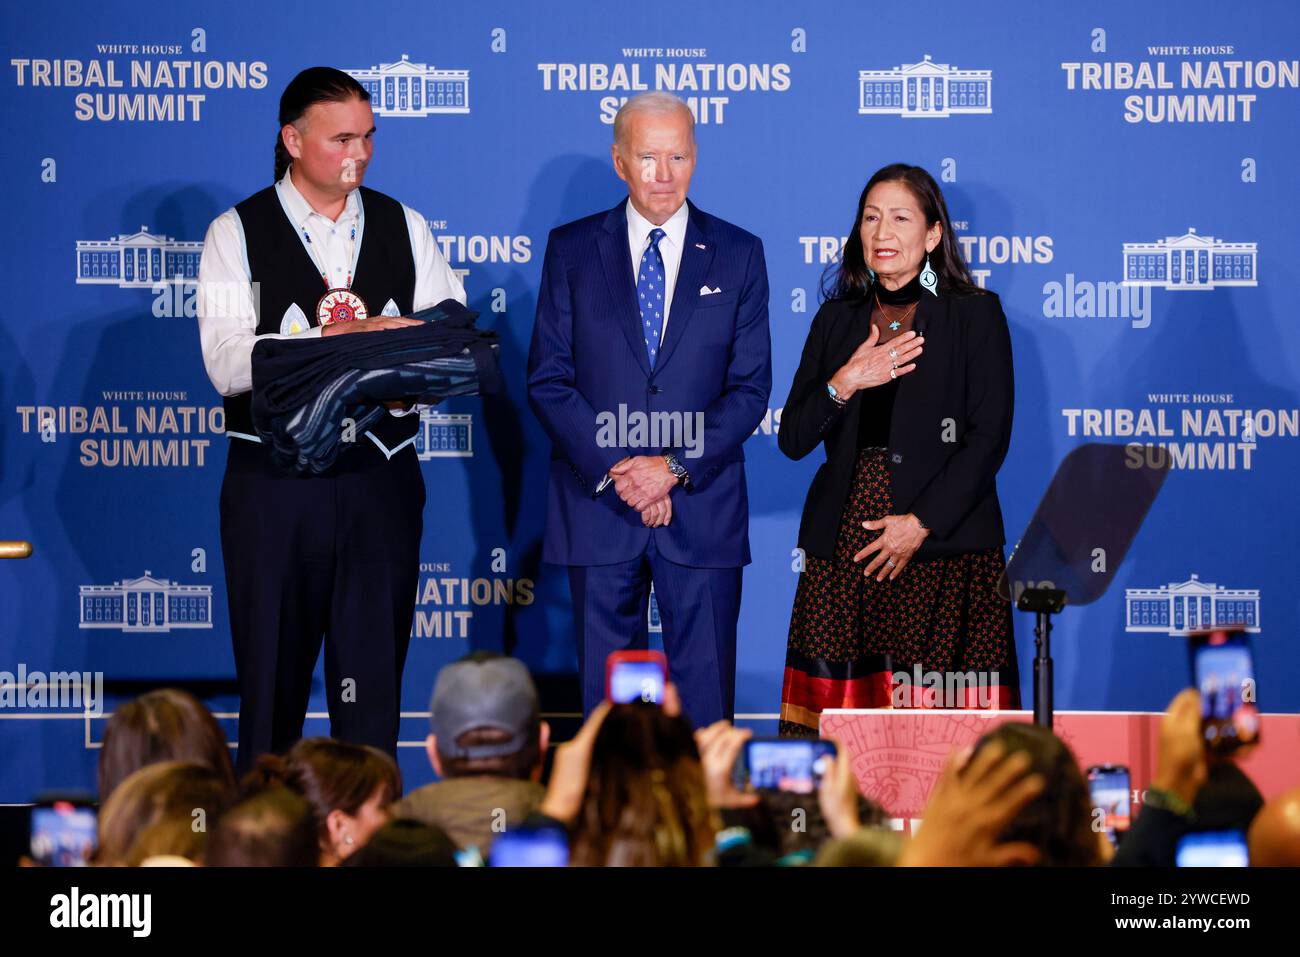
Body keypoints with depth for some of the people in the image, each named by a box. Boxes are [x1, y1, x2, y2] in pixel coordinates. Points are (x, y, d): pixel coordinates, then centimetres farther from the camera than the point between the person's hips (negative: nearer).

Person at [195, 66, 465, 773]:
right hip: (275, 481, -2)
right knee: (273, 681, 4)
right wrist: (338, 337, -23)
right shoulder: (237, 234, -1)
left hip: (381, 474, 2)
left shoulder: (405, 228, 11)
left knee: (374, 678, 3)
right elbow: (227, 363, -12)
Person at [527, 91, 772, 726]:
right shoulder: (572, 249, 6)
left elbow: (751, 387, 2)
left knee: (704, 691, 0)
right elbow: (547, 380, 1)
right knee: (604, 694, 5)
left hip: (702, 506, 0)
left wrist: (675, 468, -11)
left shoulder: (738, 255, 6)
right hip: (597, 503, 0)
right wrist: (614, 470, -11)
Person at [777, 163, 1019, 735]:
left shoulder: (975, 315, 4)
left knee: (940, 711, -10)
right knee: (836, 710, -5)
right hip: (841, 548, 3)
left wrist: (921, 523, -11)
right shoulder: (837, 319, 16)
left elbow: (989, 437, -4)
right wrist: (843, 385, -6)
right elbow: (792, 440, 12)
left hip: (942, 543, -3)